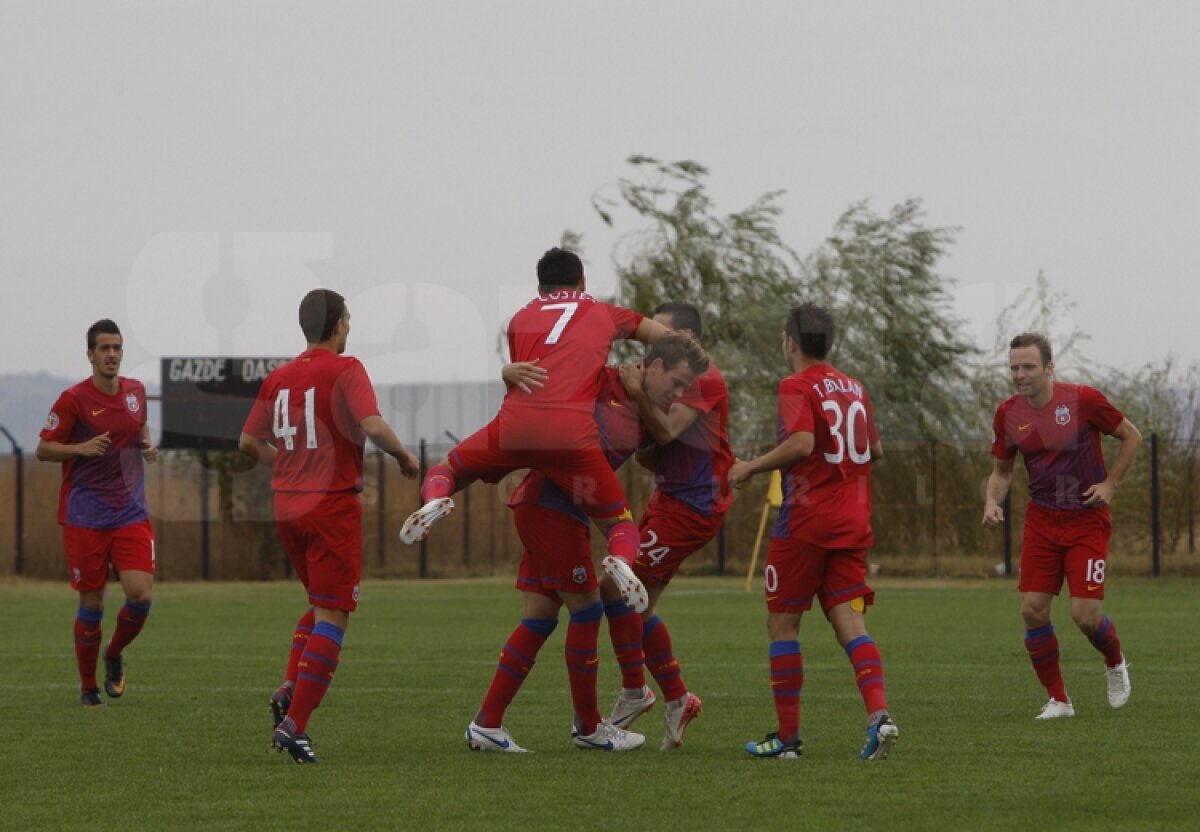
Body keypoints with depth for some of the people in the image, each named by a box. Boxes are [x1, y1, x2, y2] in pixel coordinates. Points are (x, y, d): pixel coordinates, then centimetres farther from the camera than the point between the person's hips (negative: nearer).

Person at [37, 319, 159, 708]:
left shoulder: (135, 391, 7)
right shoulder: (73, 399, -8)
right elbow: (43, 449, -4)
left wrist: (148, 446, 6)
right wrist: (82, 448, -21)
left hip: (132, 515, 4)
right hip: (85, 518, -4)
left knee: (141, 593, -11)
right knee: (92, 604, 1)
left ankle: (114, 654, 19)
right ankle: (88, 687, 17)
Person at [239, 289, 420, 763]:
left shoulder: (278, 377, 9)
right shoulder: (345, 370, -9)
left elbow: (249, 443, 13)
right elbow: (372, 426, -23)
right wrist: (404, 457, -5)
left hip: (288, 506, 6)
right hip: (334, 506, -6)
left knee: (322, 604, 24)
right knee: (332, 616, -3)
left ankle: (290, 690, 5)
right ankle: (295, 724, -12)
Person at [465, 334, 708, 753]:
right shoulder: (602, 381, -10)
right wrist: (514, 371, -29)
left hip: (564, 513, 9)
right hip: (549, 508, -9)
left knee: (540, 617, 8)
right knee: (586, 609, -3)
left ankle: (487, 723, 9)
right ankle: (588, 726, 8)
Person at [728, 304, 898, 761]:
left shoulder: (797, 387, -8)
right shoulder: (854, 388, 13)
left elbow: (802, 443, -22)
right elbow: (875, 450, 20)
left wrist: (751, 467, -11)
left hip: (806, 521, -6)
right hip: (853, 522, 6)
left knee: (782, 622, 5)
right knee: (849, 621, 1)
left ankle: (788, 735, 5)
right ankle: (878, 714, -21)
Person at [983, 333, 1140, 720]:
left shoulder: (1083, 400, -14)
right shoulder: (1008, 414, -2)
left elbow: (1131, 436, -1)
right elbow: (1001, 470, 12)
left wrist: (1109, 484, -10)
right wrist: (992, 502, -9)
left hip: (1087, 520, -4)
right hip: (1041, 522, 4)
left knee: (1085, 614, -11)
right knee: (1033, 610, -7)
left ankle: (1115, 662, 25)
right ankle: (1058, 699, 9)